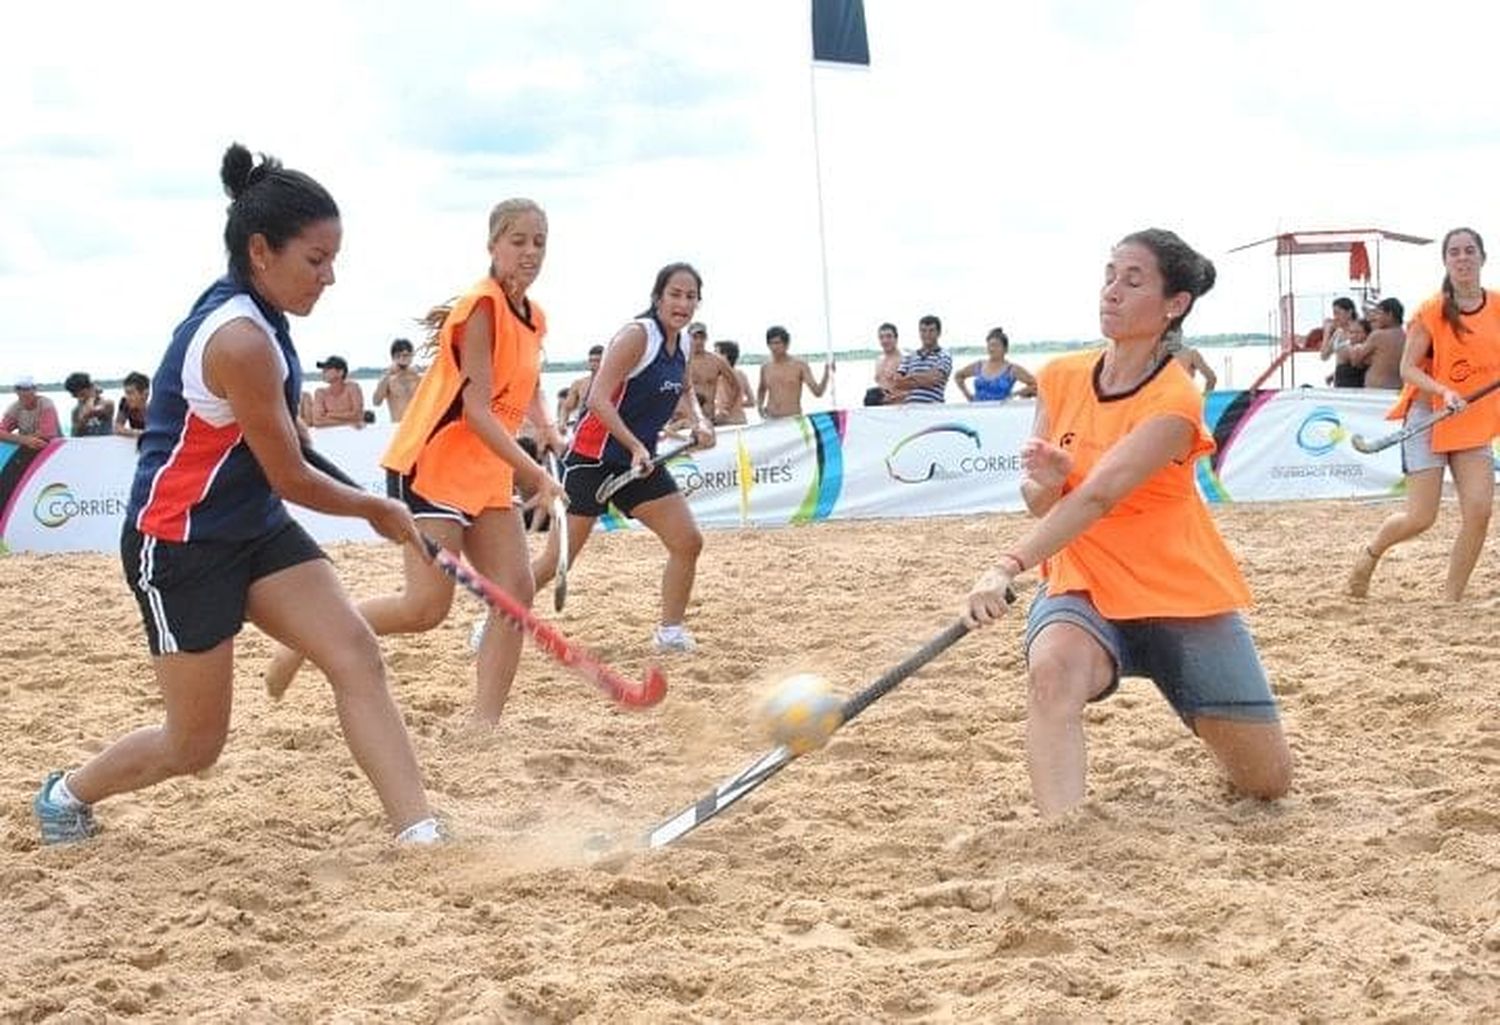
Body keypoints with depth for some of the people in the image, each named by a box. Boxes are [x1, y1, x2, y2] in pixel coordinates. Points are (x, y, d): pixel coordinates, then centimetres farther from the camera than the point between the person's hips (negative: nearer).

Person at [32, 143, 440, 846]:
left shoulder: (247, 312, 2)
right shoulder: (241, 342, -26)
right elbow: (292, 479, -18)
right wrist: (377, 510, -2)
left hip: (254, 526, 9)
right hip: (180, 548, -9)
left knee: (357, 656, -10)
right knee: (196, 745, 5)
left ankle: (419, 835, -14)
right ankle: (66, 794, 32)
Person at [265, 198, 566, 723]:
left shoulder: (534, 318, 10)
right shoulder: (482, 306, -15)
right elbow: (476, 410, -20)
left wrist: (546, 426, 11)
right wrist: (535, 474, -25)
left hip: (486, 473, 8)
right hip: (430, 463, -8)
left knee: (516, 590, -5)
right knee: (426, 606, -13)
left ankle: (485, 724, -2)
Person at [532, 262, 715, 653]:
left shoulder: (680, 344, 7)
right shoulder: (637, 335, -17)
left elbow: (684, 388, 29)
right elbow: (599, 398, -24)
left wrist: (699, 420, 10)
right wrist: (636, 447, -30)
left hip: (639, 460, 8)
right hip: (592, 459, -8)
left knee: (688, 541, 0)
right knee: (556, 561, -6)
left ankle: (671, 631, 12)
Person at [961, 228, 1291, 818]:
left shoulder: (1175, 402, -18)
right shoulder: (1060, 379, -1)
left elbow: (1099, 495, -32)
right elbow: (1039, 503, 5)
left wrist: (1009, 565, -43)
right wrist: (1045, 482, -20)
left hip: (1183, 598, -2)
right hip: (1084, 590, 2)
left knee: (1269, 783, 4)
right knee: (1051, 670, -35)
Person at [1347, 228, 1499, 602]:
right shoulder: (1431, 312, -10)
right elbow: (1408, 368, -11)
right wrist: (1444, 392, -25)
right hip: (1428, 418, -4)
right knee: (1420, 518, -6)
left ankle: (1451, 598, 2)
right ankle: (1370, 552, 26)